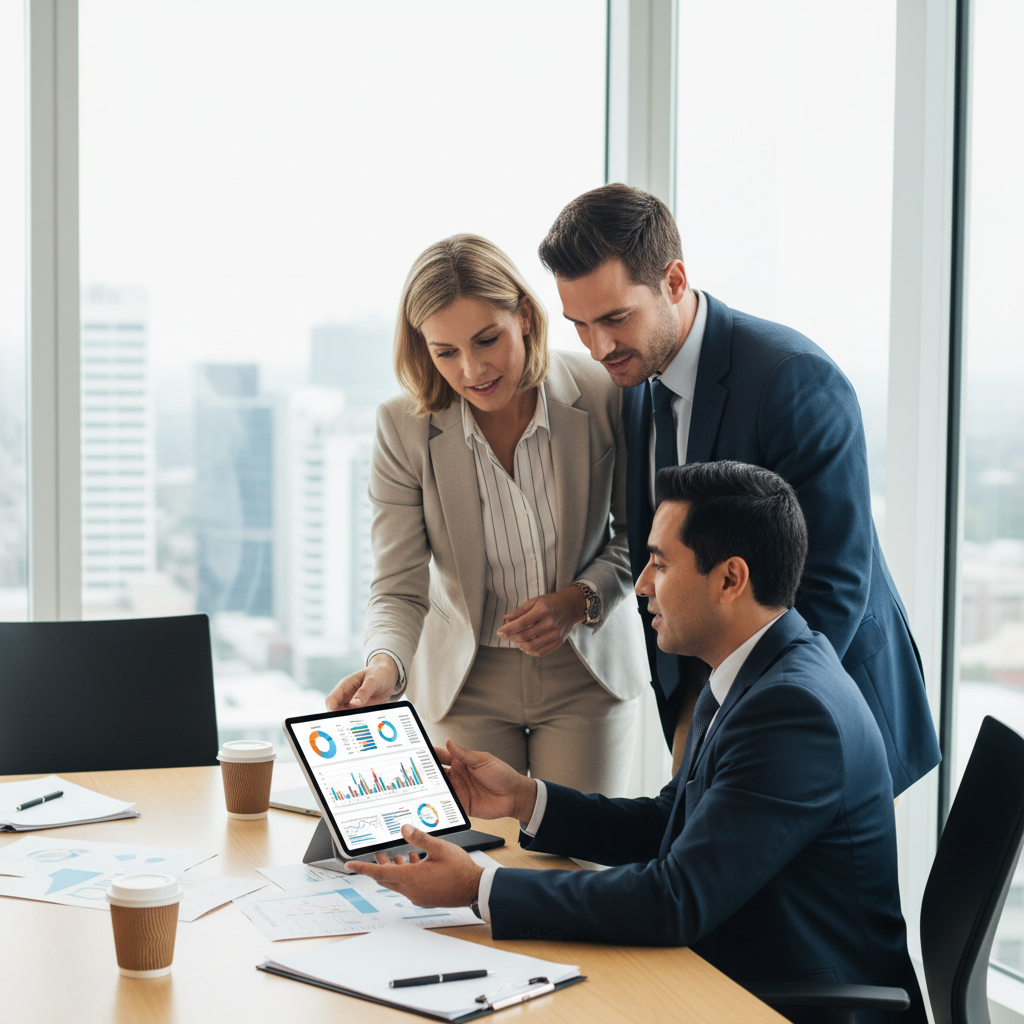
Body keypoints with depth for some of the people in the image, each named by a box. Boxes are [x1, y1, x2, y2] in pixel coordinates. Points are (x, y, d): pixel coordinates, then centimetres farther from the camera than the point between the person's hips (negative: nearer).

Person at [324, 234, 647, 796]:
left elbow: (639, 534, -1)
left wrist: (580, 600, -18)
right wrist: (386, 665, -35)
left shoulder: (604, 394, -16)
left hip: (586, 672, 0)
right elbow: (399, 588, -15)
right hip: (464, 685, 0)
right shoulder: (403, 426, -16)